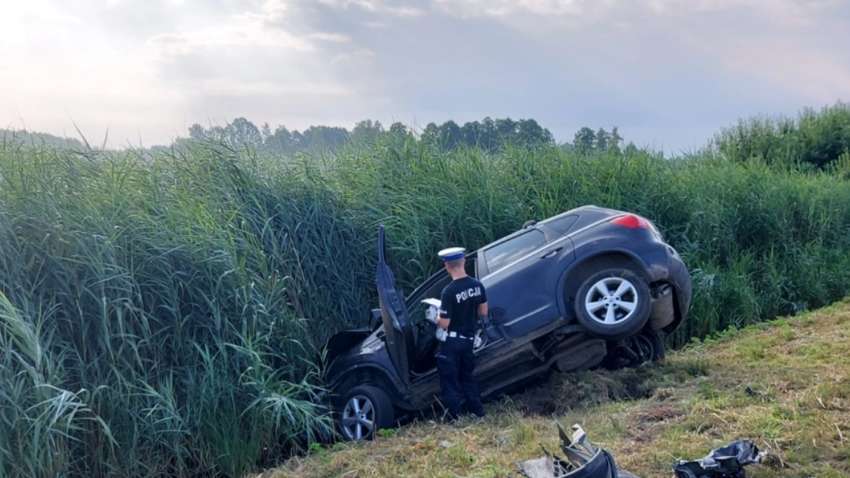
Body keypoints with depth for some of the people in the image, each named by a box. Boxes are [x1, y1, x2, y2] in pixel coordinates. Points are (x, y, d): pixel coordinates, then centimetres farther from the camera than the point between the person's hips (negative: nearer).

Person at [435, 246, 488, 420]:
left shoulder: (449, 292, -24)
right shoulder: (477, 285, -4)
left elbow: (444, 324, -20)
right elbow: (483, 313, 5)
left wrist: (436, 320, 1)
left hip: (452, 341, -6)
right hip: (469, 338, 6)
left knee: (450, 381, 5)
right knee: (467, 376, 22)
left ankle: (453, 418, 9)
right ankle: (478, 412, 28)